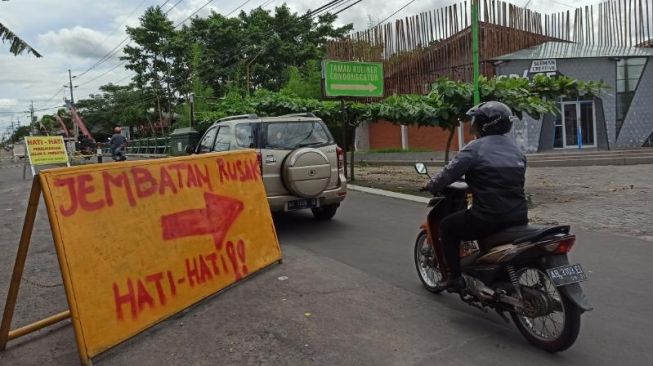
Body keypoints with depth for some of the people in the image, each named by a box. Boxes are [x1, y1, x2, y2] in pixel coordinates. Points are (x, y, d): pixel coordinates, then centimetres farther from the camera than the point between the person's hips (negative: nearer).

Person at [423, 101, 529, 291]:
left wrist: (430, 186, 12)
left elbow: (449, 173, -8)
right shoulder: (516, 148, 14)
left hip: (489, 217, -7)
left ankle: (455, 277, 15)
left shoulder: (476, 148, -8)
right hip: (518, 217, 7)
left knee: (447, 227, 15)